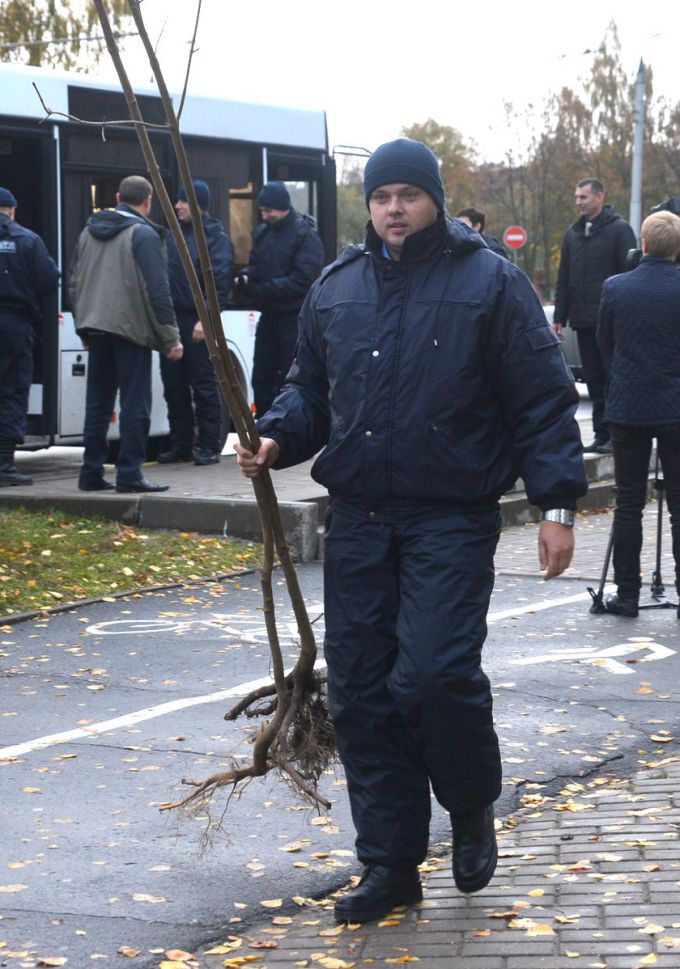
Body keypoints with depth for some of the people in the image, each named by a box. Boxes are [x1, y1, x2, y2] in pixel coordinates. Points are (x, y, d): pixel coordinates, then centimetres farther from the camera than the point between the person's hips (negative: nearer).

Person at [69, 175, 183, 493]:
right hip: (131, 330, -6)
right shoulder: (144, 234, -9)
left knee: (97, 403, 11)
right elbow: (157, 290, -13)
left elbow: (74, 284, 16)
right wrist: (171, 337, -10)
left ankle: (91, 472, 12)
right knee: (135, 404, -2)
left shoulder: (89, 232, 12)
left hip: (96, 328, 6)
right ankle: (129, 473, -4)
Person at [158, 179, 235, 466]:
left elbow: (220, 282, -12)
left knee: (204, 385, -3)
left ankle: (209, 446, 1)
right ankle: (180, 445, 15)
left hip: (197, 321, -7)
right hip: (171, 318, 7)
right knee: (174, 385, 8)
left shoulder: (216, 238, -4)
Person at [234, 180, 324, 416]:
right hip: (269, 315, 8)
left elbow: (303, 280, -19)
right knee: (261, 377, 11)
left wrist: (264, 290, -23)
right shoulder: (262, 232, 11)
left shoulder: (305, 235, -13)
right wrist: (246, 276, -4)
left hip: (293, 318, -8)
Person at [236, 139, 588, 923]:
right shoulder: (335, 289, 12)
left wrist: (556, 504, -8)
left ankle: (473, 811, 12)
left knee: (435, 673, -18)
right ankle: (390, 864, 16)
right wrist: (275, 438, 1)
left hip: (452, 520, -5)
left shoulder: (490, 283, -1)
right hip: (357, 520, 5)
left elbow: (543, 401, -2)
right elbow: (310, 389, 22)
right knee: (360, 692, 4)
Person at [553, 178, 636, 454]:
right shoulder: (573, 234, 14)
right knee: (594, 379, 8)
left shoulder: (619, 230, -5)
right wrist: (559, 316, 12)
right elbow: (564, 278, 17)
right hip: (584, 321, 6)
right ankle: (602, 435, 12)